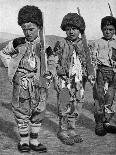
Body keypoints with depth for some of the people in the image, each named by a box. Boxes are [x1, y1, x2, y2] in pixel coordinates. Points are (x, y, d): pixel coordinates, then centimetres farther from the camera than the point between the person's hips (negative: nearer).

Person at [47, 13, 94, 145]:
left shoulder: (83, 45, 7)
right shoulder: (61, 44, -5)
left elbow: (87, 63, 17)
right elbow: (51, 62, -6)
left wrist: (89, 75, 11)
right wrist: (55, 78, -14)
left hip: (78, 81, 4)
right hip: (64, 81, -4)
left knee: (75, 108, 10)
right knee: (64, 108, -3)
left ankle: (71, 131, 23)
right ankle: (62, 132, 10)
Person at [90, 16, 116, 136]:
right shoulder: (97, 43, 4)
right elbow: (93, 59, 3)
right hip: (101, 72, -3)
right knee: (99, 98, -4)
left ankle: (106, 122, 18)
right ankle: (99, 124, 3)